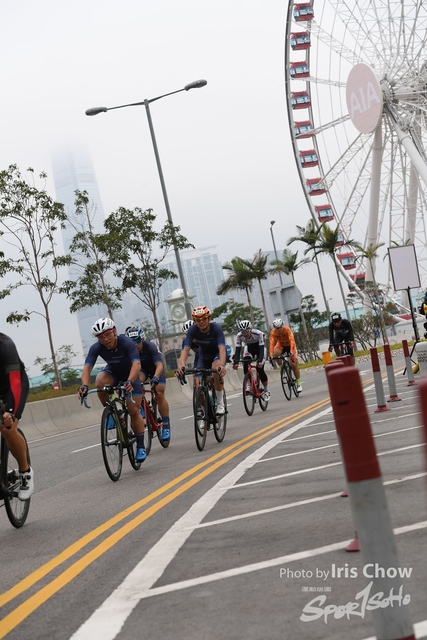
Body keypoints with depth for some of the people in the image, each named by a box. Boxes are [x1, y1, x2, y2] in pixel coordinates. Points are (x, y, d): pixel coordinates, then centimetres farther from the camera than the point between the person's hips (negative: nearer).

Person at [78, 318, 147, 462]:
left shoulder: (127, 343, -34)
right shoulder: (96, 348, -26)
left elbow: (136, 364, -46)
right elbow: (87, 367, -35)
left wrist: (129, 382, -64)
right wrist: (84, 385, -54)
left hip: (130, 374, -2)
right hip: (112, 372, 2)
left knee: (133, 410, -11)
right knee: (100, 380, -34)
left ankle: (140, 447, 3)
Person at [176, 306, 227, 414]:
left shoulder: (216, 328, -31)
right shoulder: (192, 330, -25)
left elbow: (222, 348, -42)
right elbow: (186, 349, -34)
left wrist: (222, 365, -61)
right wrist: (181, 365, -53)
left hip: (218, 353, -3)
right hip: (204, 355, 3)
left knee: (216, 370, -36)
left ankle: (220, 403, -20)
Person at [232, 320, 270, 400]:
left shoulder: (258, 333, -36)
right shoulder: (239, 336, -27)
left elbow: (261, 349, -37)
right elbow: (238, 350, -27)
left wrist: (260, 361, -51)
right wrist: (236, 362, -42)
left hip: (259, 347, -3)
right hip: (249, 348, 3)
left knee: (260, 369, -15)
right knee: (245, 366, -22)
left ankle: (266, 391, 3)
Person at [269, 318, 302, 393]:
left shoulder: (287, 329, -32)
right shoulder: (273, 332, -25)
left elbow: (292, 340, -41)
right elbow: (271, 343, -32)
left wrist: (291, 351, -55)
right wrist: (271, 355, -44)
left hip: (290, 345, -2)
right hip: (281, 345, 2)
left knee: (293, 364, -10)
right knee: (275, 353, -33)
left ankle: (299, 384, 3)